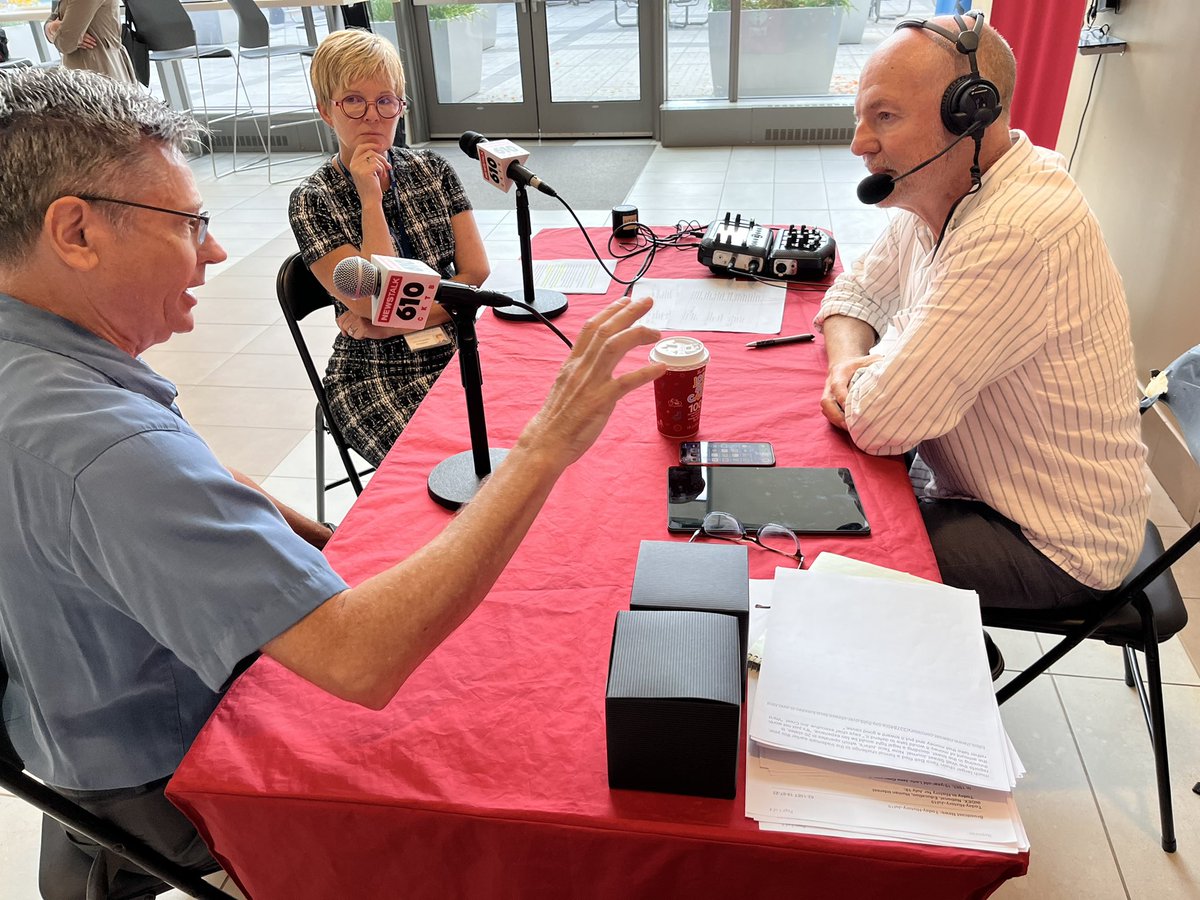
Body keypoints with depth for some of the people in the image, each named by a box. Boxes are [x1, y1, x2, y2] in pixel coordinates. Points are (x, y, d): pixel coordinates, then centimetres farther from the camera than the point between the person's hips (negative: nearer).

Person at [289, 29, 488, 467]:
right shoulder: (313, 200, -5)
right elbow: (375, 304, -15)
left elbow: (476, 271, 0)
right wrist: (370, 199, -15)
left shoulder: (433, 170, 7)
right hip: (377, 376, -3)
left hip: (456, 349, 4)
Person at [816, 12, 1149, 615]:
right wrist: (849, 364, -11)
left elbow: (877, 421, -33)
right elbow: (855, 292, 11)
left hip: (1054, 546, -8)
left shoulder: (1019, 232, -33)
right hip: (974, 491, 8)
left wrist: (865, 376, -10)